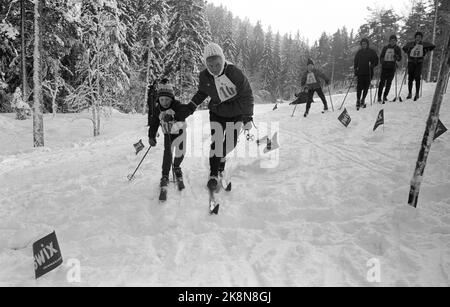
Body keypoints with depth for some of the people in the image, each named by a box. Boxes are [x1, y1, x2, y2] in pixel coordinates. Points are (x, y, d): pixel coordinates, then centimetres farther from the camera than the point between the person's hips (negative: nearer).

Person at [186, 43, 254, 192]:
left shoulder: (235, 73, -26)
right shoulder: (204, 76, -14)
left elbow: (247, 95, -17)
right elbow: (202, 92, 9)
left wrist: (248, 117, -20)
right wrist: (192, 105, -3)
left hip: (235, 113, -2)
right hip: (216, 113, 2)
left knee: (230, 144, 2)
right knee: (216, 142, -8)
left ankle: (222, 161, 34)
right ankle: (213, 174, 5)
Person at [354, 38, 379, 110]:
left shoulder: (372, 52, 6)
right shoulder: (359, 52, 10)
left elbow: (376, 61, 7)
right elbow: (355, 62, 14)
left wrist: (372, 65, -13)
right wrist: (355, 70, 3)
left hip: (369, 73, 0)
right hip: (360, 72, 0)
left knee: (366, 87, 4)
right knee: (360, 87, -10)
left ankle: (363, 100, 19)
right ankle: (358, 100, -3)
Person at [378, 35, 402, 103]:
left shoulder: (398, 49, 9)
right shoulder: (385, 48, 10)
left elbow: (400, 59, 5)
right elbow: (381, 57, 14)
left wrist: (397, 57, -16)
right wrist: (382, 62, -5)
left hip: (392, 67, 1)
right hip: (385, 67, -1)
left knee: (389, 82, 0)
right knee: (382, 82, -7)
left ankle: (385, 96, 8)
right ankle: (379, 97, -4)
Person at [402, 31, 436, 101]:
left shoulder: (424, 44, 6)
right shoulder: (410, 44, 9)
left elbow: (433, 46, 16)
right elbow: (404, 48, 26)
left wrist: (425, 51, 7)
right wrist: (408, 53, 11)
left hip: (419, 62, -2)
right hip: (411, 62, 2)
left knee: (417, 78, -13)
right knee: (410, 78, 1)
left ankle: (417, 94, -12)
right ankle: (410, 94, 11)